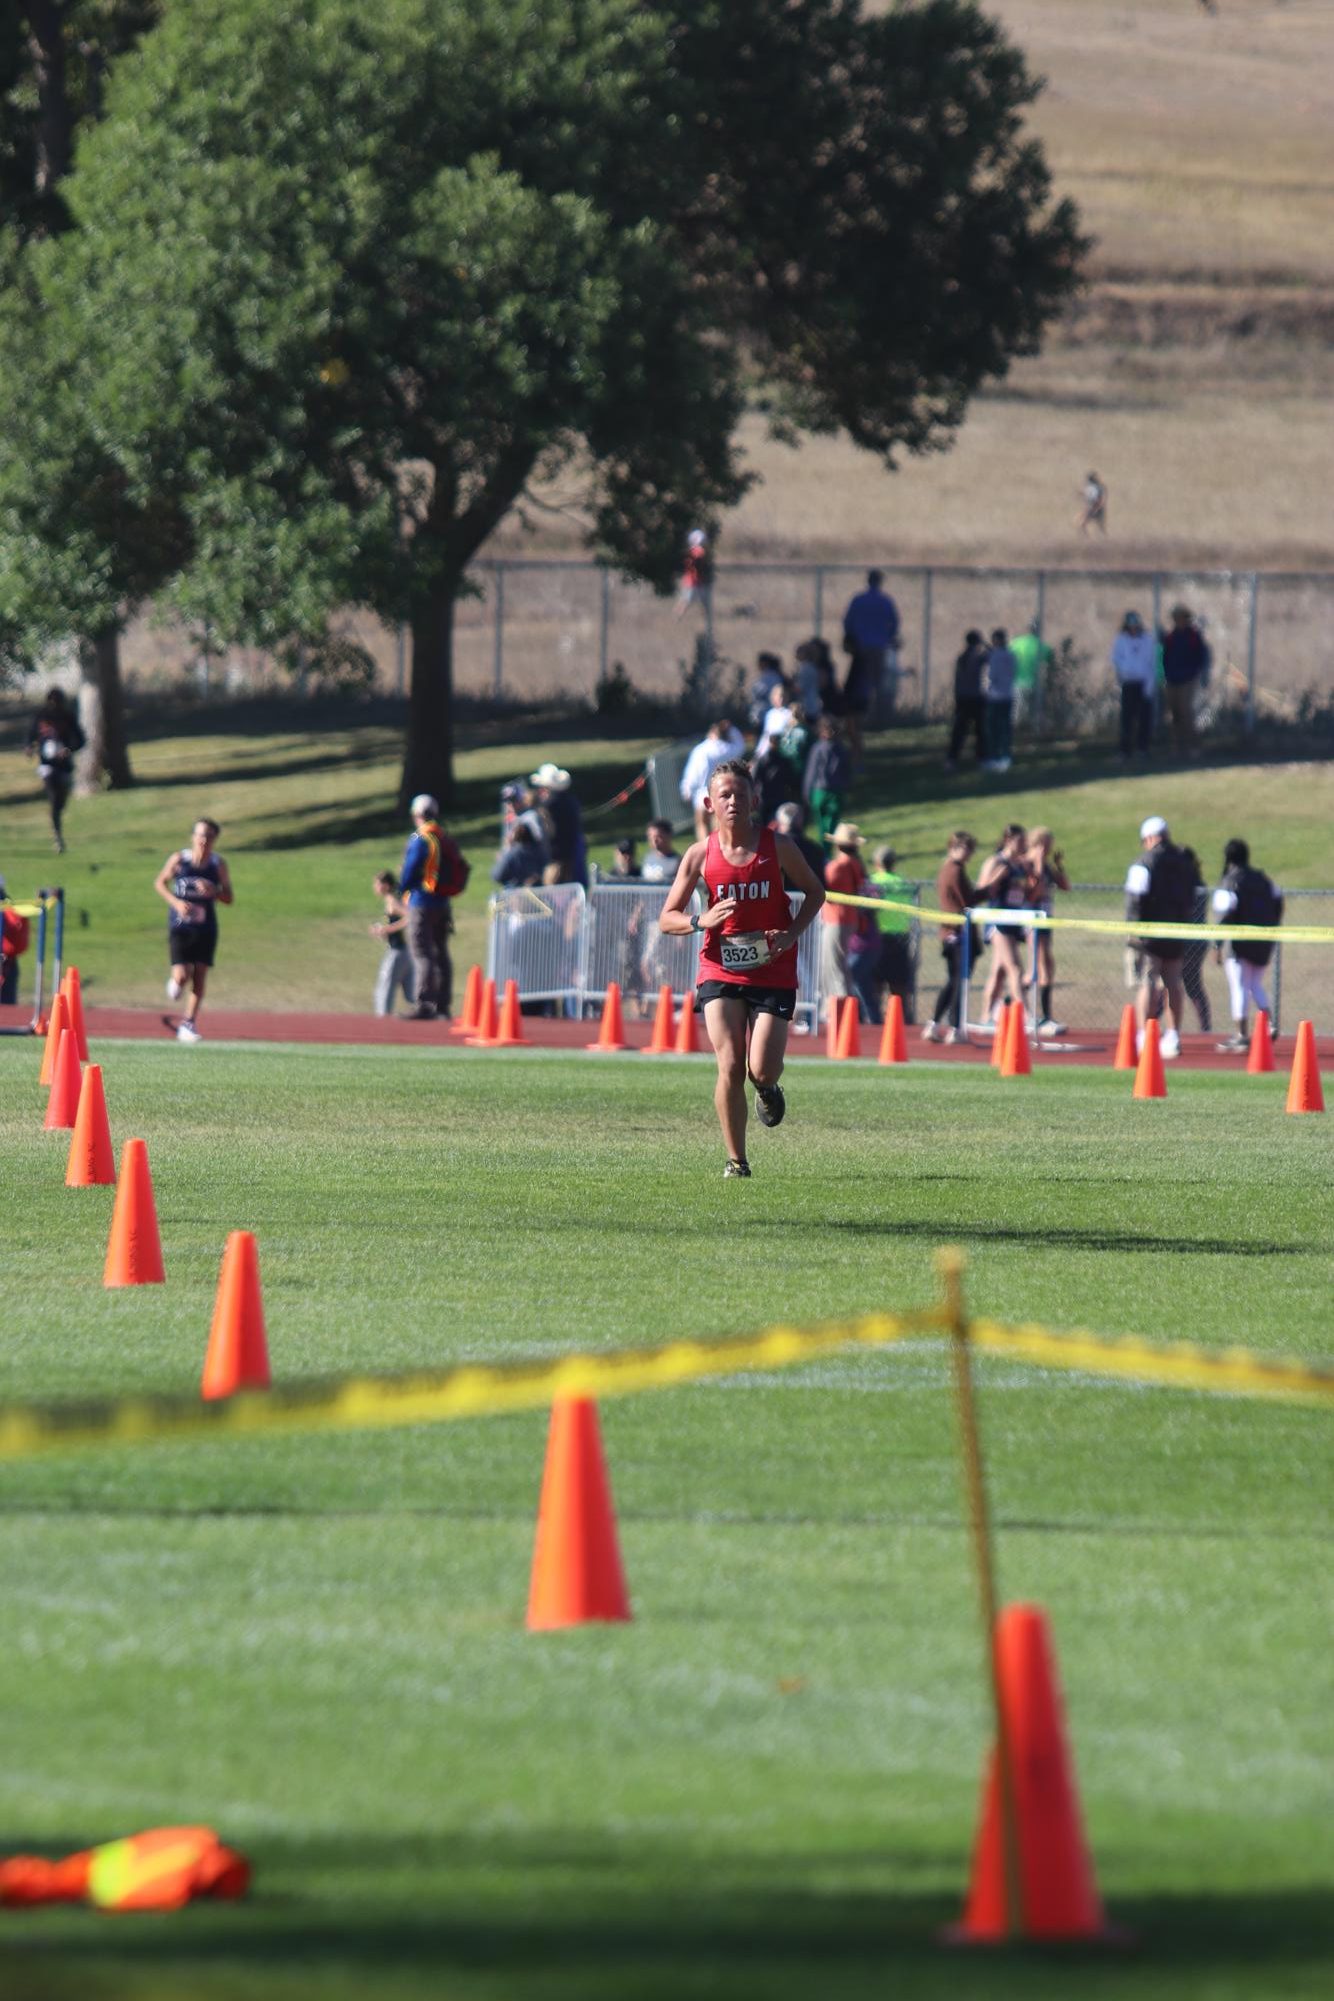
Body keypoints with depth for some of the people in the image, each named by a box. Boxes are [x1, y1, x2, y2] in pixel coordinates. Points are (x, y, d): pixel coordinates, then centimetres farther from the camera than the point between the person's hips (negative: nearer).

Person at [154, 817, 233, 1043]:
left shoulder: (218, 865, 0)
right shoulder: (178, 859, -4)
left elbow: (229, 898, 5)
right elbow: (160, 883, 6)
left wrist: (213, 892, -16)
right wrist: (176, 902, -11)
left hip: (205, 929, 2)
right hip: (180, 926, -2)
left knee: (200, 976, 1)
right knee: (181, 975, -12)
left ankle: (189, 1023, 11)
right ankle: (174, 982, 26)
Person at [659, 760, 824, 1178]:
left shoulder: (776, 847, -3)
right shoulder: (700, 855, -2)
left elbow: (815, 892, 11)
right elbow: (667, 919, 2)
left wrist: (792, 933, -6)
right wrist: (701, 920, -20)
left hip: (772, 972, 0)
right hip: (720, 970, 0)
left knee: (761, 1069, -8)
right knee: (729, 1068, -12)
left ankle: (768, 1089, 32)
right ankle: (736, 1160, 2)